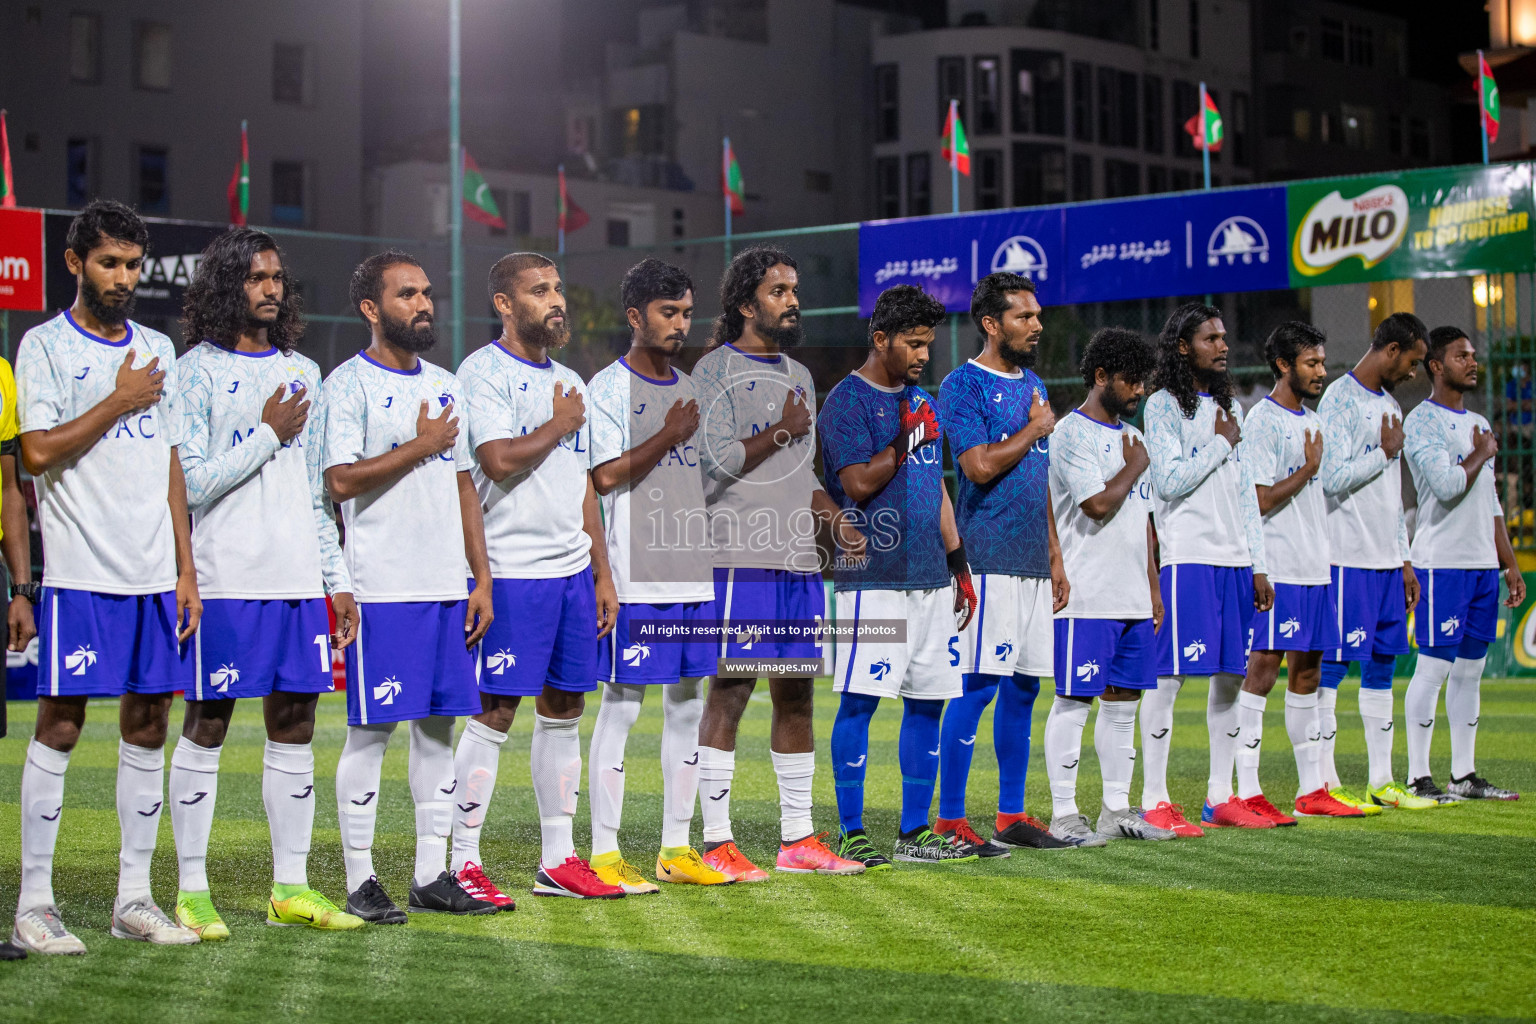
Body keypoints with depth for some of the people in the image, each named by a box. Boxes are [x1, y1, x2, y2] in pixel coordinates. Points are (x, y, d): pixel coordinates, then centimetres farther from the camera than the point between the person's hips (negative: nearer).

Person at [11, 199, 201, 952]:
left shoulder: (158, 350, 15)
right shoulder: (45, 346, -1)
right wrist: (118, 401, -8)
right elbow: (37, 452, -13)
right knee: (60, 725, -5)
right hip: (81, 573, -6)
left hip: (156, 575, 6)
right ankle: (33, 903, 1)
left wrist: (186, 570, 12)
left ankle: (134, 898, 13)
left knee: (147, 724, 6)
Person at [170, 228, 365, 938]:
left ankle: (291, 887, 13)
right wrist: (270, 433, -9)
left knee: (294, 727, 7)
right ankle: (191, 891, 6)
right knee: (206, 729, -1)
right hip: (224, 579, -6)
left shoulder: (303, 374, 16)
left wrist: (338, 580, 14)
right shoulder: (197, 371, -2)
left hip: (299, 579, 6)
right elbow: (190, 484, -10)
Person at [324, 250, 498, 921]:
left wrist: (482, 578, 12)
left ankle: (432, 876, 14)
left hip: (448, 585, 7)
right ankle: (360, 881, 3)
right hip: (382, 588, -7)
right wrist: (421, 446, -11)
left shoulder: (445, 386, 17)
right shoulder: (349, 384, -5)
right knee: (371, 728, -4)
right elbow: (342, 481, -16)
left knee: (439, 725, 7)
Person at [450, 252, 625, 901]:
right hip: (512, 572, -8)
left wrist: (602, 573, 17)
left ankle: (558, 860, 16)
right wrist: (559, 426, -6)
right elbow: (499, 461, -22)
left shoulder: (569, 383, 17)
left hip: (572, 569, 8)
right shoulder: (484, 373, -7)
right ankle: (462, 863, 0)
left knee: (564, 710, 9)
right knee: (494, 713, -7)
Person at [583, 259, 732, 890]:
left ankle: (677, 849, 15)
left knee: (688, 703, 8)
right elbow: (605, 476, -12)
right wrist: (669, 435, -12)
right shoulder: (608, 387, -3)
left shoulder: (691, 390, 17)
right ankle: (605, 852, -1)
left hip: (695, 573, 7)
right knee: (622, 706, -5)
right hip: (635, 577, -7)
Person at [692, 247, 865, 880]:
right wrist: (781, 431, -8)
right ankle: (717, 843, -3)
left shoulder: (798, 376, 21)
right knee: (729, 693, -7)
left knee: (796, 694, 9)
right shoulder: (715, 371, -3)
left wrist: (838, 523, 11)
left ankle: (798, 838, 15)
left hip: (799, 562, 8)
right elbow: (712, 463, -13)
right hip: (740, 559, -8)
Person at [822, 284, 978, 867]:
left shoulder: (921, 401, 18)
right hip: (873, 577, -8)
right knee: (860, 700, -6)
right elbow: (859, 484, -14)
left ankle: (915, 831, 13)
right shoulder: (847, 401, -5)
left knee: (928, 700, 7)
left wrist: (958, 565, 19)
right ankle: (852, 834, -2)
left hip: (930, 575, 8)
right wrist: (905, 438, -16)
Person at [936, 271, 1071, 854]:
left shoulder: (1032, 385, 18)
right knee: (978, 686, -9)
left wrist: (1055, 555, 17)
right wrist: (1036, 428, -5)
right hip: (989, 561, -8)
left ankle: (1012, 815, 17)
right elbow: (981, 466, -19)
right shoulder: (962, 385, -7)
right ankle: (950, 820, -5)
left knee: (1023, 686, 10)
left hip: (1032, 562, 8)